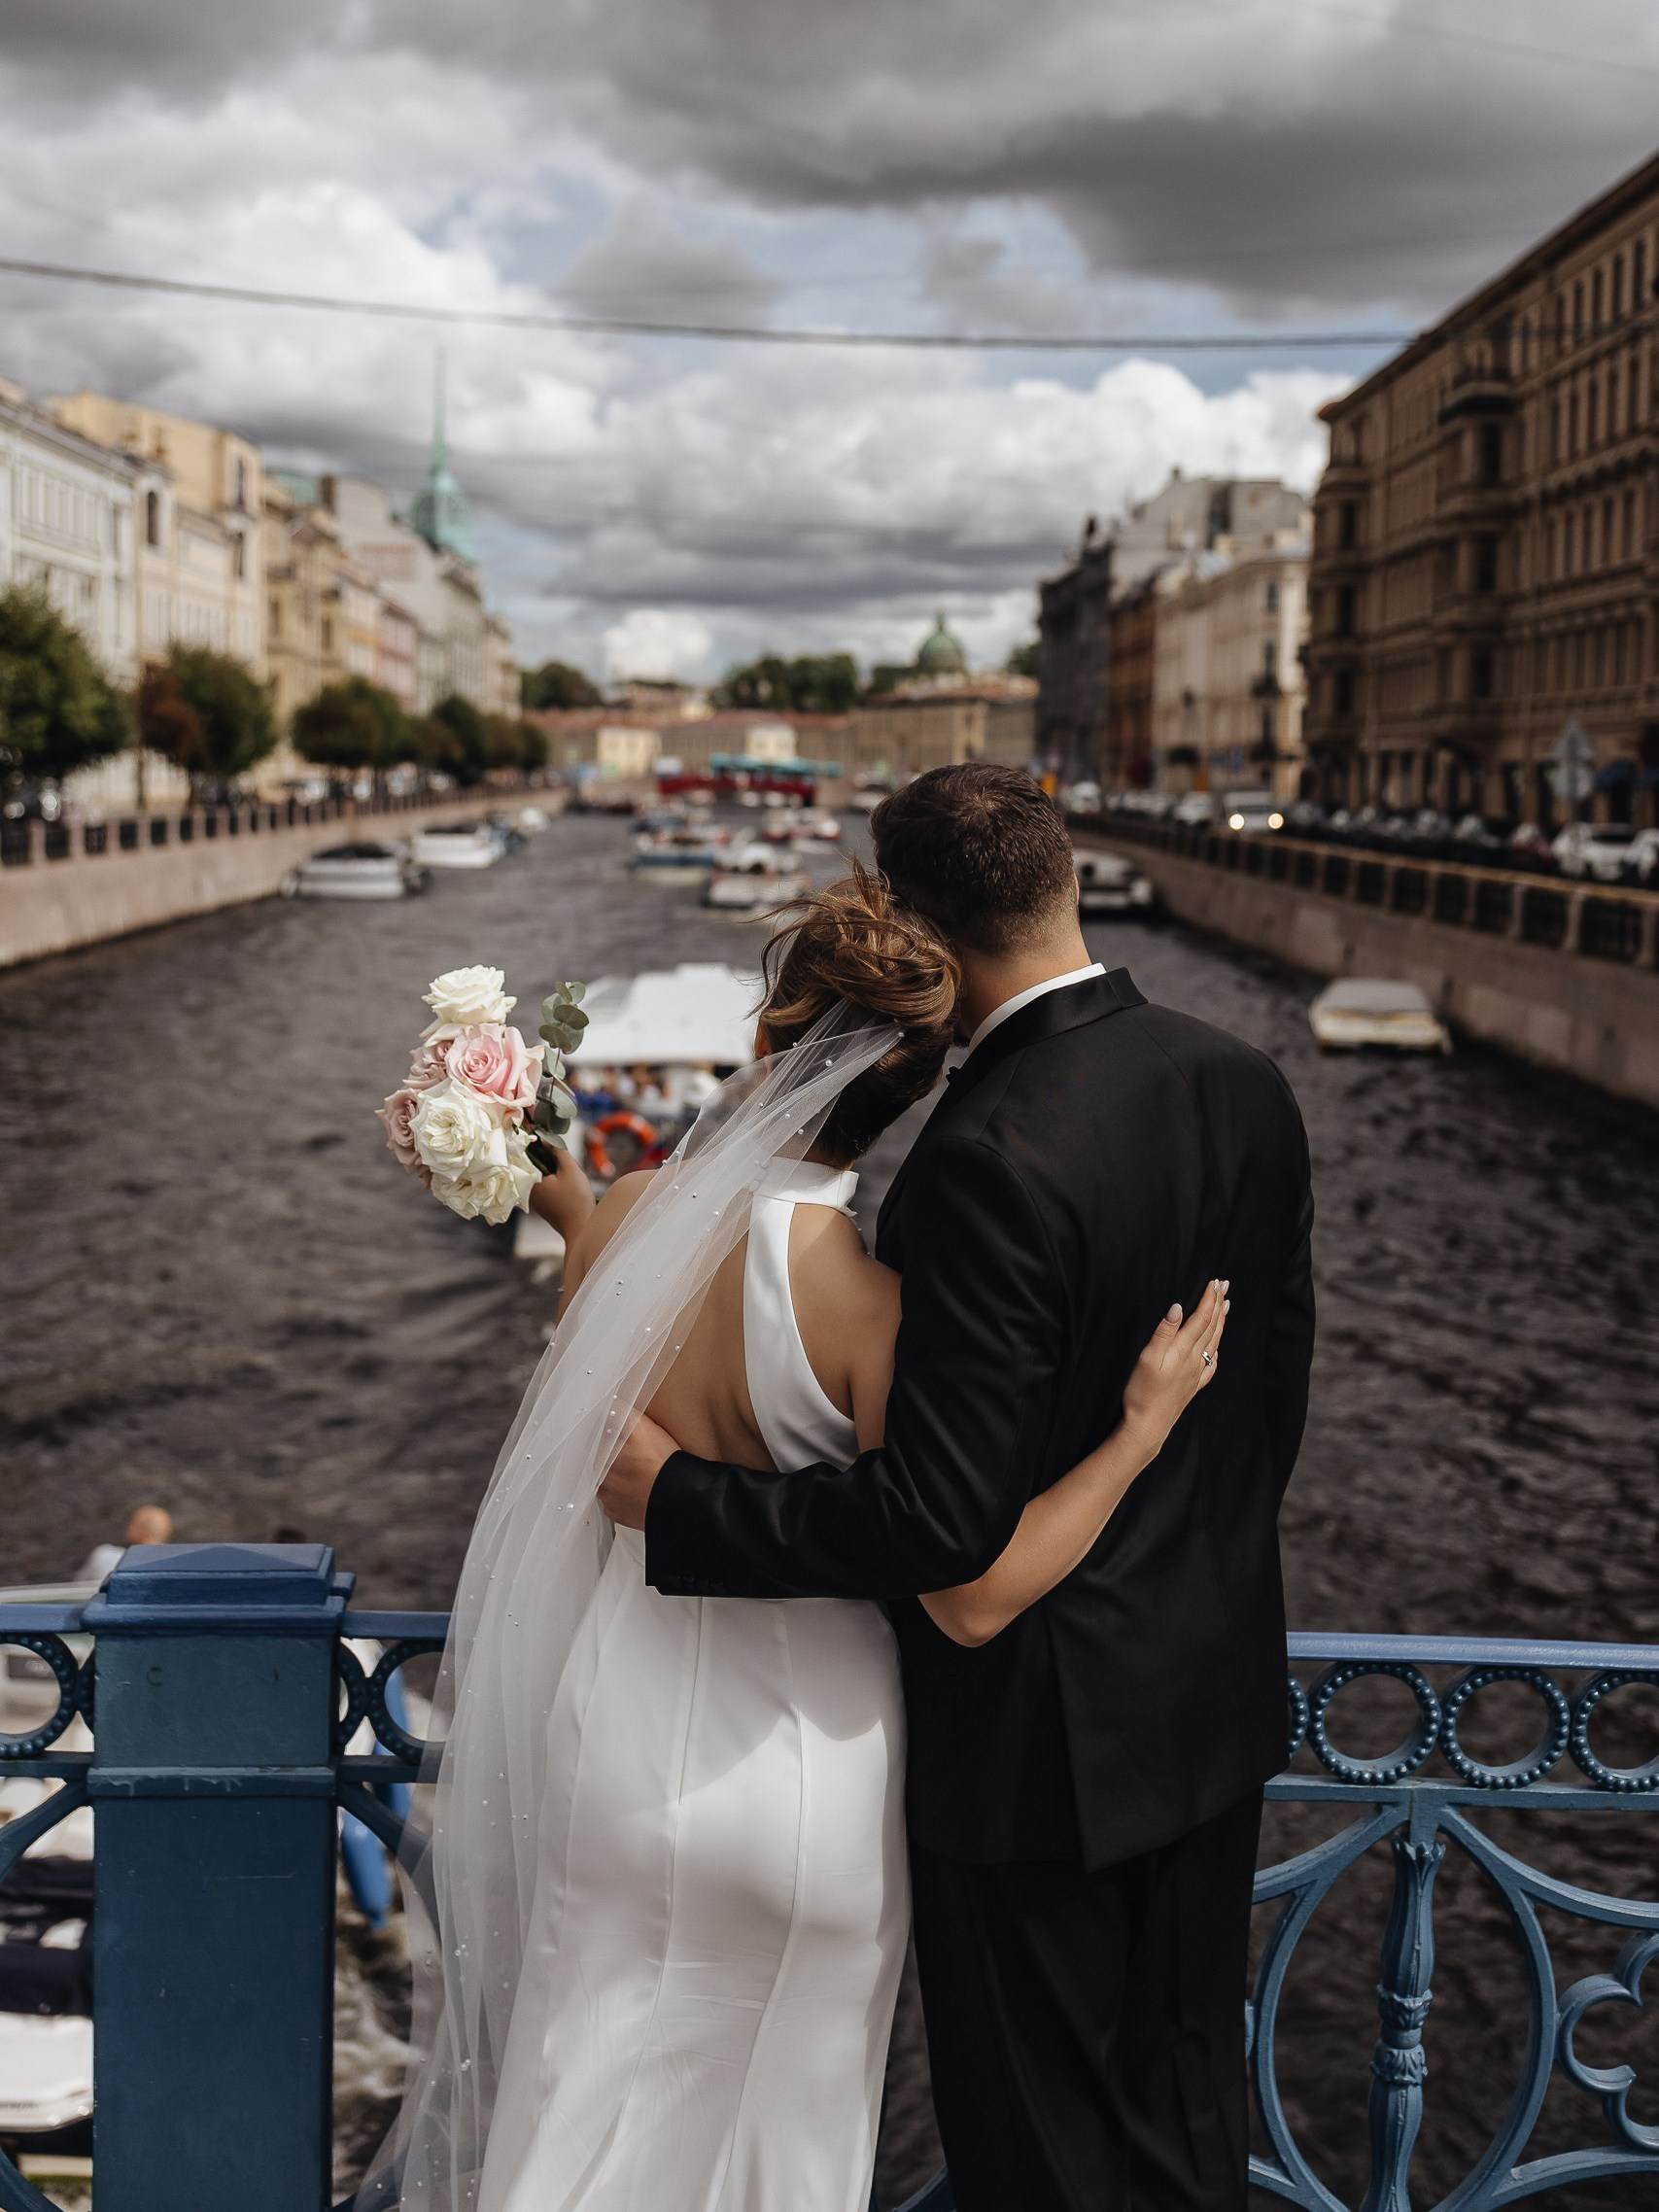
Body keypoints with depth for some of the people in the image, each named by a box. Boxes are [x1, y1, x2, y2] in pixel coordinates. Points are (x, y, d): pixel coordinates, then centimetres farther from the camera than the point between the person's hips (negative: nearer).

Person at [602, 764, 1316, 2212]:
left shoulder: (992, 1157, -29)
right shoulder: (1245, 1088, -4)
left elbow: (941, 1517, -29)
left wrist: (679, 1497, -18)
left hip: (1044, 1736, -7)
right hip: (1219, 1703, 8)